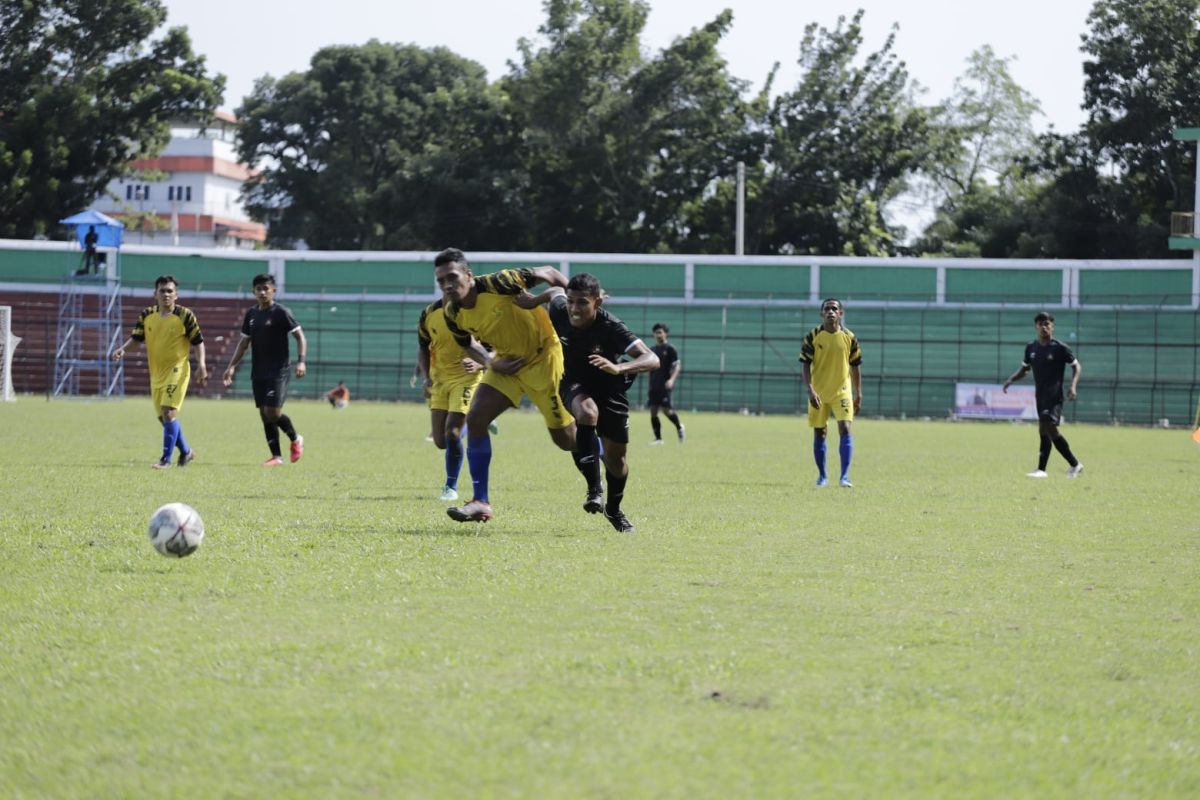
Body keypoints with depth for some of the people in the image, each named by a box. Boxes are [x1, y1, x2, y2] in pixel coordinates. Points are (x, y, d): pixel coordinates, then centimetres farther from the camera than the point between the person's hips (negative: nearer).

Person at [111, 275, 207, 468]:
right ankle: (186, 451, 30)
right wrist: (123, 349, -9)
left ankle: (166, 459, -11)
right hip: (156, 373, 6)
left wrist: (201, 364, -12)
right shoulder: (147, 315, 5)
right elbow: (136, 337, 10)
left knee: (168, 412, -16)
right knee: (163, 416, 11)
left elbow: (198, 341, -3)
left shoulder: (185, 315, -7)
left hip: (177, 371, -6)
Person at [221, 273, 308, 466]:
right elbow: (244, 342, 18)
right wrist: (232, 367, 11)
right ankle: (276, 456, 9)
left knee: (273, 412, -15)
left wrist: (301, 361, -20)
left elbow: (300, 337, -7)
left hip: (278, 371, -6)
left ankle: (295, 439, 12)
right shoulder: (251, 314, 11)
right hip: (258, 372, 6)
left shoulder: (281, 312, -7)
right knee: (264, 415, 4)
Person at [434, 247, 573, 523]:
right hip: (508, 363, 5)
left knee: (565, 438, 0)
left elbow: (548, 273, -16)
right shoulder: (452, 315, -9)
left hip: (544, 358, -5)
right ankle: (480, 502, -7)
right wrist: (490, 363, -8)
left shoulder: (497, 283, -27)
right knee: (475, 419, -12)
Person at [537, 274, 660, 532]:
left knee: (615, 457, 5)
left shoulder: (610, 327, -32)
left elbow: (652, 360, -41)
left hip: (608, 387, -1)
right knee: (587, 412, -35)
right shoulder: (559, 311, -22)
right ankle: (595, 489, -29)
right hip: (573, 383, 1)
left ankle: (613, 509, 36)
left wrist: (618, 368, -57)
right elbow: (555, 292, 5)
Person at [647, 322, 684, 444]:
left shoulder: (670, 348, -4)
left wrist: (672, 379, -21)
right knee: (653, 411, 0)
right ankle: (658, 438, 6)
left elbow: (677, 366, -8)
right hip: (653, 386, 6)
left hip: (665, 385, -6)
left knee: (666, 410, -12)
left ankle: (679, 427, 16)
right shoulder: (652, 349, 14)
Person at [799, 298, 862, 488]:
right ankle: (822, 476, 18)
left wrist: (858, 394, 8)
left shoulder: (849, 337, 0)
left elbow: (855, 366, 8)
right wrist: (810, 390, -16)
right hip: (818, 392, 0)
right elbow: (806, 365, -4)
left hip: (842, 390, 0)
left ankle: (845, 475, -13)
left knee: (845, 428, -14)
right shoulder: (813, 336, -4)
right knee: (819, 433, 6)